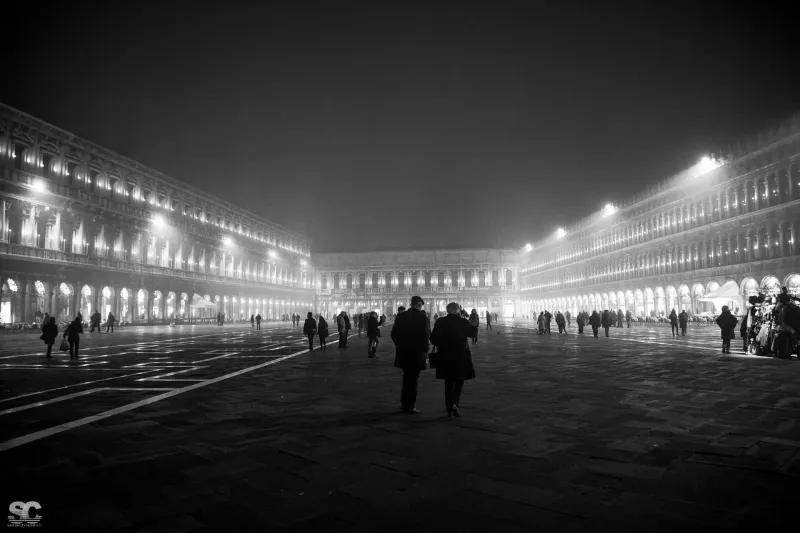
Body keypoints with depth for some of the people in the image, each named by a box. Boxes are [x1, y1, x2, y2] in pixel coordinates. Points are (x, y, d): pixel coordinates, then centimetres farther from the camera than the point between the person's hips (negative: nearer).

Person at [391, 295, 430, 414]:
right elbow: (426, 336, -14)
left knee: (407, 378, 19)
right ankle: (409, 407, 8)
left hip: (403, 352, 4)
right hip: (417, 353, -4)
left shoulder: (401, 316, -1)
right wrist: (425, 350, -2)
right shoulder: (423, 317, -12)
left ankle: (404, 404, 23)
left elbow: (394, 333, 1)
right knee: (414, 380, 6)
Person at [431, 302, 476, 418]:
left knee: (448, 382, 14)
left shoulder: (440, 322, -5)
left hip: (445, 357, 2)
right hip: (461, 356, -2)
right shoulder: (464, 322, -9)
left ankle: (449, 409, 15)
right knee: (459, 382, 10)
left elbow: (433, 338, -6)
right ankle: (455, 404, -11)